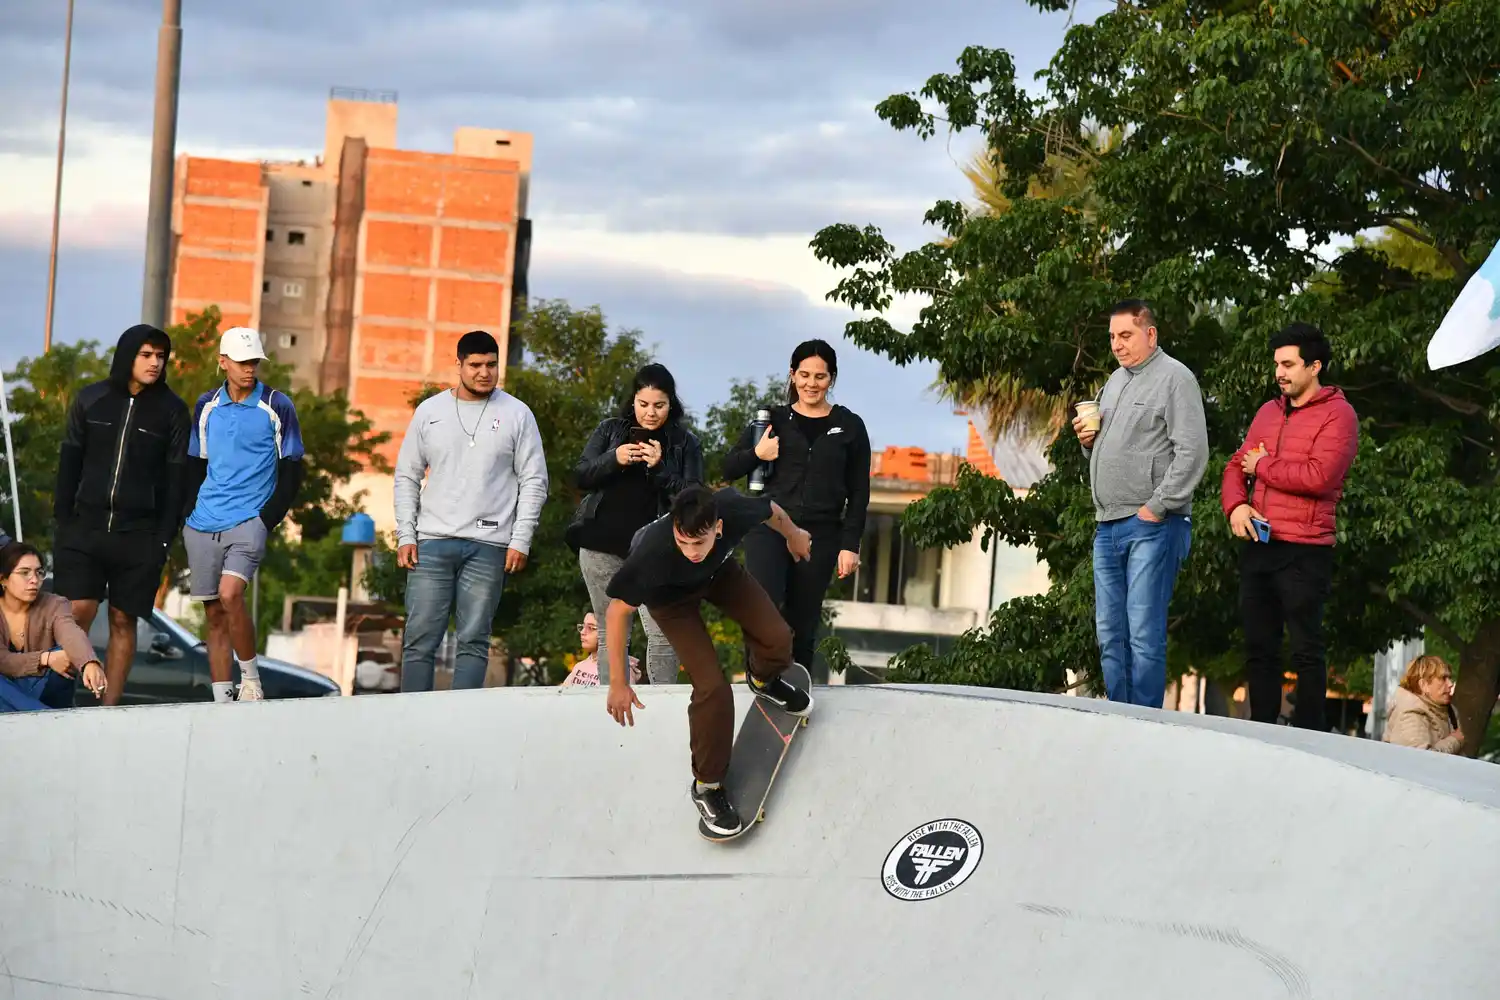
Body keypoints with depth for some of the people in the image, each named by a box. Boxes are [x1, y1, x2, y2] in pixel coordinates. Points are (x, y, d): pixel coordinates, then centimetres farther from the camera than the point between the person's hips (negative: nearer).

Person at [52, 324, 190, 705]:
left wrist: (165, 537, -5)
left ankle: (109, 707, 5)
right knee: (78, 611, -10)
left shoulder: (172, 411, 2)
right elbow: (69, 462, 8)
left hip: (138, 534, -1)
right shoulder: (90, 400, 6)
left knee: (123, 620, 1)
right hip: (86, 526, 1)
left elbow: (176, 478, 1)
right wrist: (62, 519, 1)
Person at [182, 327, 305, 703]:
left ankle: (251, 679, -8)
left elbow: (291, 473, 1)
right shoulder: (206, 405, 10)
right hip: (203, 525, 4)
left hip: (249, 520, -4)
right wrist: (190, 515, 9)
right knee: (214, 614, 5)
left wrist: (268, 520, -7)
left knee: (230, 594, -24)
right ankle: (222, 700, 9)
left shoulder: (277, 407, -2)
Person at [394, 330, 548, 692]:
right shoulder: (429, 411, 9)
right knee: (419, 639, -1)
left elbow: (534, 482, 3)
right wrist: (405, 536, 2)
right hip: (432, 543, 2)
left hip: (488, 547, -1)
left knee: (473, 642, -1)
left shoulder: (516, 414, 4)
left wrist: (520, 541, -5)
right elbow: (407, 477, 12)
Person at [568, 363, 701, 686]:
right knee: (612, 634, 3)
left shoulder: (685, 443, 7)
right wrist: (613, 459, -11)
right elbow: (581, 477, 7)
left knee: (662, 634, -13)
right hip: (602, 543, 2)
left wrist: (660, 468, -15)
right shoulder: (609, 430, 12)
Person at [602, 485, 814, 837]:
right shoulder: (652, 553, -45)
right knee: (712, 688, -15)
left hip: (719, 570, 4)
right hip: (670, 594, -3)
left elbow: (773, 511, -12)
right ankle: (707, 785, 6)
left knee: (777, 639, -9)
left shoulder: (734, 511, -38)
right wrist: (618, 684, -25)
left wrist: (793, 535, 10)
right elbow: (618, 611, -29)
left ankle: (762, 679, 30)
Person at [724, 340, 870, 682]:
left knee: (803, 627, 2)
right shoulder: (773, 420, 8)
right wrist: (756, 454, -11)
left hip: (820, 536, 1)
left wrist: (850, 545, -1)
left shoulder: (849, 427, 8)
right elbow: (729, 470, 9)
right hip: (769, 527, 0)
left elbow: (858, 492, 7)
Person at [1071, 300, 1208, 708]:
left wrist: (1157, 507, -16)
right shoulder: (1116, 380, 20)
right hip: (1108, 525, 9)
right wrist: (1089, 440, 8)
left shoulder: (1173, 378, -5)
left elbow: (1192, 452, -14)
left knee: (1144, 635, -9)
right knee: (1110, 635, 9)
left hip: (1151, 526, -8)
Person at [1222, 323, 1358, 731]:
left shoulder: (1337, 414, -5)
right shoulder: (1268, 412, 17)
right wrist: (1235, 505, -6)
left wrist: (1264, 466, -6)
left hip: (1304, 553, -7)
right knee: (1259, 647, 9)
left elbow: (1319, 476, -19)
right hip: (1258, 545, 7)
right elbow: (1236, 465, 15)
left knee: (1305, 650, -3)